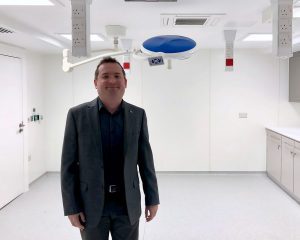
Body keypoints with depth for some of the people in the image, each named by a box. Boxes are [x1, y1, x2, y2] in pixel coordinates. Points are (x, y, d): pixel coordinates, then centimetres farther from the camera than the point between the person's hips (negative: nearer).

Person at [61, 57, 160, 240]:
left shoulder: (138, 115, 0)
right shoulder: (77, 115, -6)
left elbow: (146, 160, 4)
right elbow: (68, 165, -4)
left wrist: (152, 199, 5)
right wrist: (71, 207, -6)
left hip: (128, 204, 2)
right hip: (91, 204, -1)